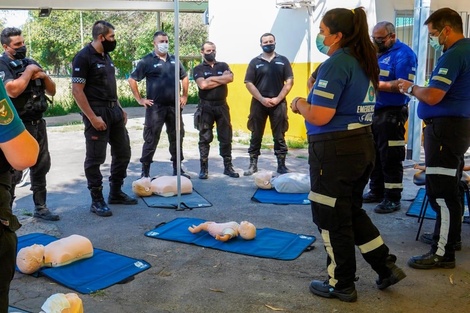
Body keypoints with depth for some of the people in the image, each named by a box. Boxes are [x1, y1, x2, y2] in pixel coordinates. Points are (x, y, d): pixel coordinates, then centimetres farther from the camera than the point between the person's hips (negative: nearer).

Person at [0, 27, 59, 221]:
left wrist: (43, 75, -5)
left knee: (41, 167, 12)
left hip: (38, 124, 7)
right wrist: (29, 71, -14)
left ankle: (40, 207, 23)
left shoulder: (31, 62, 12)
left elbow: (52, 91, 13)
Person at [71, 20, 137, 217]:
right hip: (97, 112, -9)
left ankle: (116, 193, 27)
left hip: (114, 111, 9)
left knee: (123, 153, 14)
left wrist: (119, 107, 14)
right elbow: (77, 91, -17)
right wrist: (92, 117, -21)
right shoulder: (83, 57, -13)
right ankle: (97, 201, 9)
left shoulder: (105, 56, 14)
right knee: (95, 158, -1)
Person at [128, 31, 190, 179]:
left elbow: (184, 77, 24)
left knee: (177, 138, 10)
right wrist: (140, 99, -6)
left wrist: (184, 96, 14)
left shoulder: (174, 60, 11)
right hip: (155, 107, -5)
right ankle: (145, 172, 6)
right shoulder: (147, 61, -4)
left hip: (174, 106, 5)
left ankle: (177, 169, 22)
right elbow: (132, 80, -3)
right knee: (151, 140, -1)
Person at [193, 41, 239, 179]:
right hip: (206, 107, -2)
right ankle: (204, 168, 6)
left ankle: (228, 166, 13)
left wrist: (211, 79, -10)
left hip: (222, 106, 2)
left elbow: (230, 78, -10)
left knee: (226, 137, 5)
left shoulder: (223, 66, 11)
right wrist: (220, 81, -8)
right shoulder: (198, 69, 4)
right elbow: (203, 85, -15)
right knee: (205, 138, 0)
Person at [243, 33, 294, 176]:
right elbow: (249, 83, 0)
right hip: (259, 103, 0)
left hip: (278, 103, 0)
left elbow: (289, 81, 2)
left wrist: (278, 98, -9)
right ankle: (253, 164, 12)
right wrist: (262, 99, -10)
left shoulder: (283, 60, 7)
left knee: (279, 136, 4)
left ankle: (281, 165, 10)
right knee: (256, 135, 5)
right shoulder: (255, 62, 6)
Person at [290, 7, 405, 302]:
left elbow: (319, 117, -22)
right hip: (363, 145, 9)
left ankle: (341, 284, 21)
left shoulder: (336, 64, -17)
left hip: (335, 150, -9)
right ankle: (387, 266, 27)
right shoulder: (366, 62, 12)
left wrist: (300, 103, -3)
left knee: (333, 219, 7)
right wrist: (311, 102, 14)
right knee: (352, 211, 24)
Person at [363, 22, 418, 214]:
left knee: (390, 158, -3)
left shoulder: (403, 54, -11)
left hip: (392, 113, -9)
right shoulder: (378, 53, 15)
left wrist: (377, 85, -23)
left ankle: (393, 199, 5)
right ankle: (376, 191, 28)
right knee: (374, 154, 15)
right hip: (374, 111, 9)